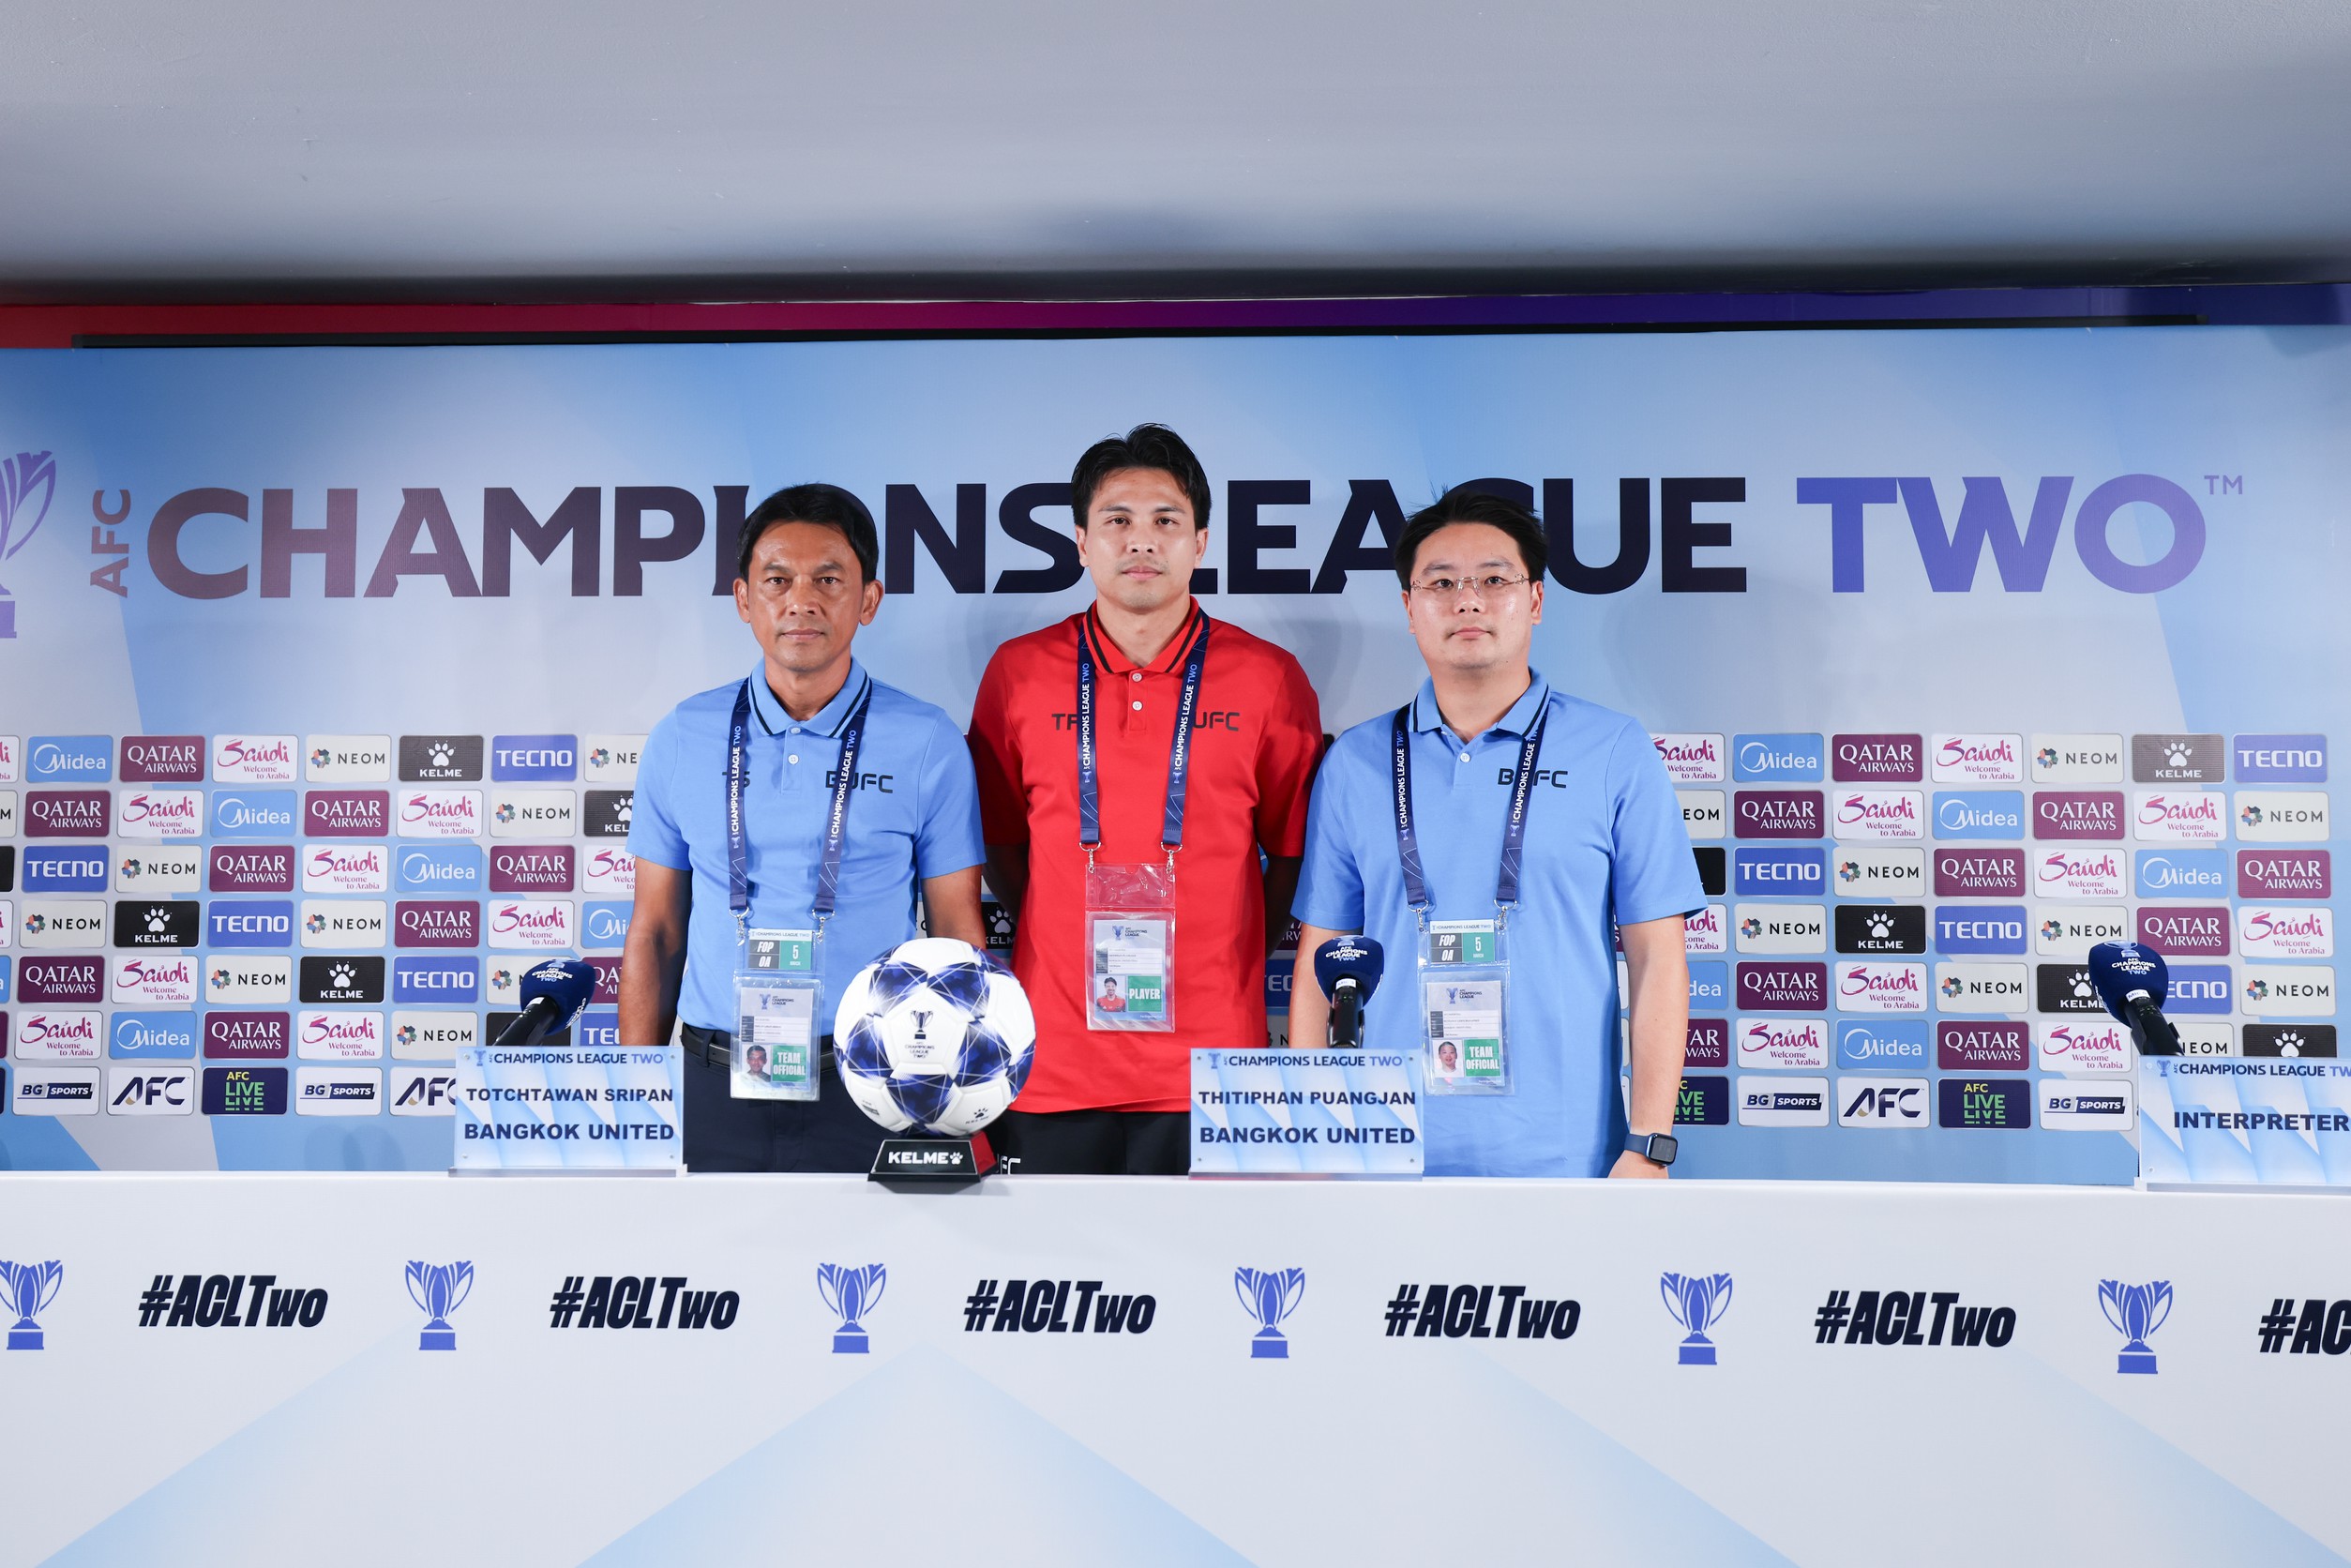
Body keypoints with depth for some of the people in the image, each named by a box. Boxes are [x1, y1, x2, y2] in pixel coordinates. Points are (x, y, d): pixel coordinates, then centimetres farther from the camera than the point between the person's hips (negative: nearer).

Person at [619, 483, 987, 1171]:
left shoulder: (928, 744, -1)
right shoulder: (683, 739, 6)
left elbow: (958, 935, 1)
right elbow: (654, 931, 9)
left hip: (867, 1092, -1)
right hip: (713, 1089, 2)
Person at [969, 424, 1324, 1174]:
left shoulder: (1269, 679, 2)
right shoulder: (1018, 672, 5)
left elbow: (1295, 851, 10)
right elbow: (1001, 842, 14)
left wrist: (1237, 959, 5)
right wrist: (1068, 945, 8)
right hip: (1054, 1060, 1)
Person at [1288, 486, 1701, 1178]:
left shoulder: (1615, 752, 2)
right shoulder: (1355, 763, 7)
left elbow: (1657, 958, 0)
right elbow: (1319, 960, 8)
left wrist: (1649, 1149, -6)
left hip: (1563, 1157, -1)